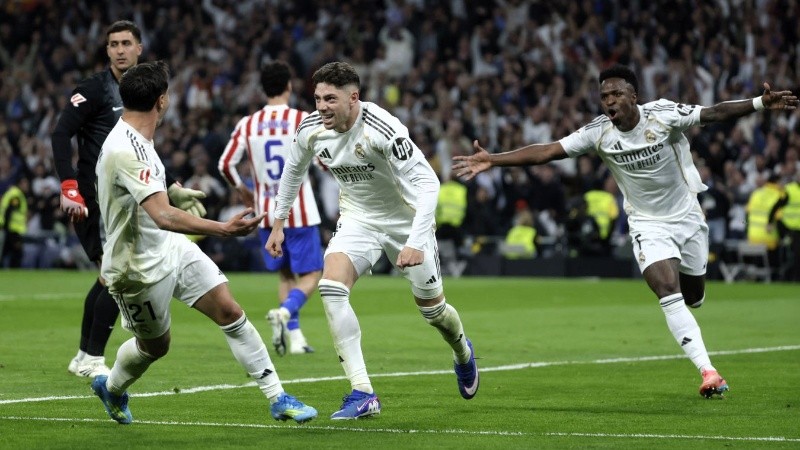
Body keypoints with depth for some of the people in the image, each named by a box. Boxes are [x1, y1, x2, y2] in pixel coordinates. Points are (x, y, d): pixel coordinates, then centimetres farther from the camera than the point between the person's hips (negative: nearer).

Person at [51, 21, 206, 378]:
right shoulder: (94, 90, -9)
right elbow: (60, 135, -16)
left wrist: (174, 189, 20)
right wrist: (69, 189, -25)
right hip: (93, 199, -8)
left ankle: (84, 358, 22)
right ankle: (93, 359, -6)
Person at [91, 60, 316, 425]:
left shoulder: (133, 139, 1)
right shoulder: (127, 151, -32)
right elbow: (163, 217, -43)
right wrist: (224, 229, -51)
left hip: (171, 248, 8)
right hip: (140, 268, -8)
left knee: (229, 310, -4)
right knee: (155, 345, 12)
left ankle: (277, 399, -2)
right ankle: (111, 388, 45)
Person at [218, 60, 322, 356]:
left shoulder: (248, 124, 1)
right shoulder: (303, 120, -8)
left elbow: (225, 164, -1)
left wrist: (241, 190, 18)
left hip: (266, 212, 4)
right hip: (299, 212, -4)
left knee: (285, 274, 18)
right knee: (310, 275, 3)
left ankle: (295, 337, 10)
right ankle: (284, 312, -25)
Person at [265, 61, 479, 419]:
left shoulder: (381, 130, -32)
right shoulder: (311, 129, -14)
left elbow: (428, 182, -32)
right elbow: (293, 169, 9)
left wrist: (416, 242, -39)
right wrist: (278, 223, 11)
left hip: (406, 220, -4)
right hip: (357, 219, 4)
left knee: (432, 310, 9)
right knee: (331, 286, -23)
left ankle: (463, 353, 48)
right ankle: (362, 394, -21)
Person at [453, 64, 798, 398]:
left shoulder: (663, 114, -17)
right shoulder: (599, 132, -13)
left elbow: (715, 113, -23)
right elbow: (547, 151, -15)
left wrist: (761, 103, -37)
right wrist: (493, 160, -22)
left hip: (687, 217, 1)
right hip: (647, 226, -1)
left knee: (693, 296, 10)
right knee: (668, 291, -21)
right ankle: (708, 372, -22)